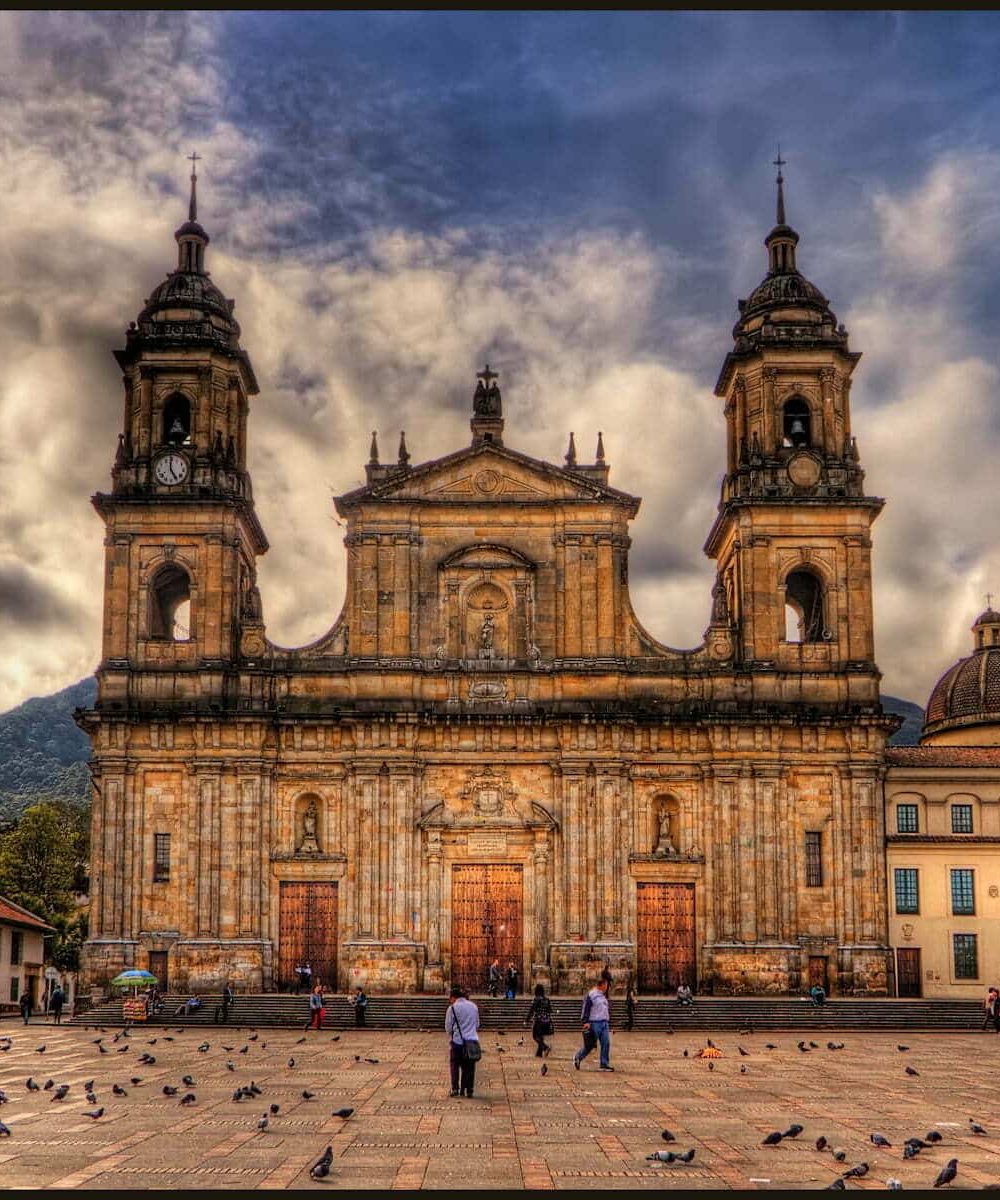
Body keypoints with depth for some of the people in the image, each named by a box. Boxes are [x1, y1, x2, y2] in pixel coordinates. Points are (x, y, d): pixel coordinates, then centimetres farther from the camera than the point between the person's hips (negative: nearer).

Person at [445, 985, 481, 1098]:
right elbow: (477, 1025, 16)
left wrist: (451, 1035, 16)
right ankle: (469, 1090, 6)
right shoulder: (474, 1006, 7)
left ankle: (455, 1089, 6)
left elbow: (448, 1027, -3)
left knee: (455, 1065, 10)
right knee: (469, 1067, 8)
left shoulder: (452, 1008, -8)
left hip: (457, 1041, -3)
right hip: (472, 1041, 3)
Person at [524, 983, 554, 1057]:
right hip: (546, 1021, 6)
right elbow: (550, 1010, 11)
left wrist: (526, 1020, -7)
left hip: (538, 1021, -6)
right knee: (541, 1037, 15)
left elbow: (531, 1010, -12)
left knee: (536, 1036, 2)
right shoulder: (547, 1000, 7)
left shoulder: (536, 999, -10)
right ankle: (539, 1053, 14)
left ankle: (546, 1048, -19)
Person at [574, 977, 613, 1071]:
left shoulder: (604, 996, 17)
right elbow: (586, 1009, -13)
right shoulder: (591, 995, -9)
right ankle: (577, 1057, 17)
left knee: (606, 1043, -1)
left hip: (604, 1023, 7)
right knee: (590, 1044, -2)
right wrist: (585, 1022, -21)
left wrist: (608, 1022, 22)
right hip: (594, 1023, -7)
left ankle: (604, 1064, 3)